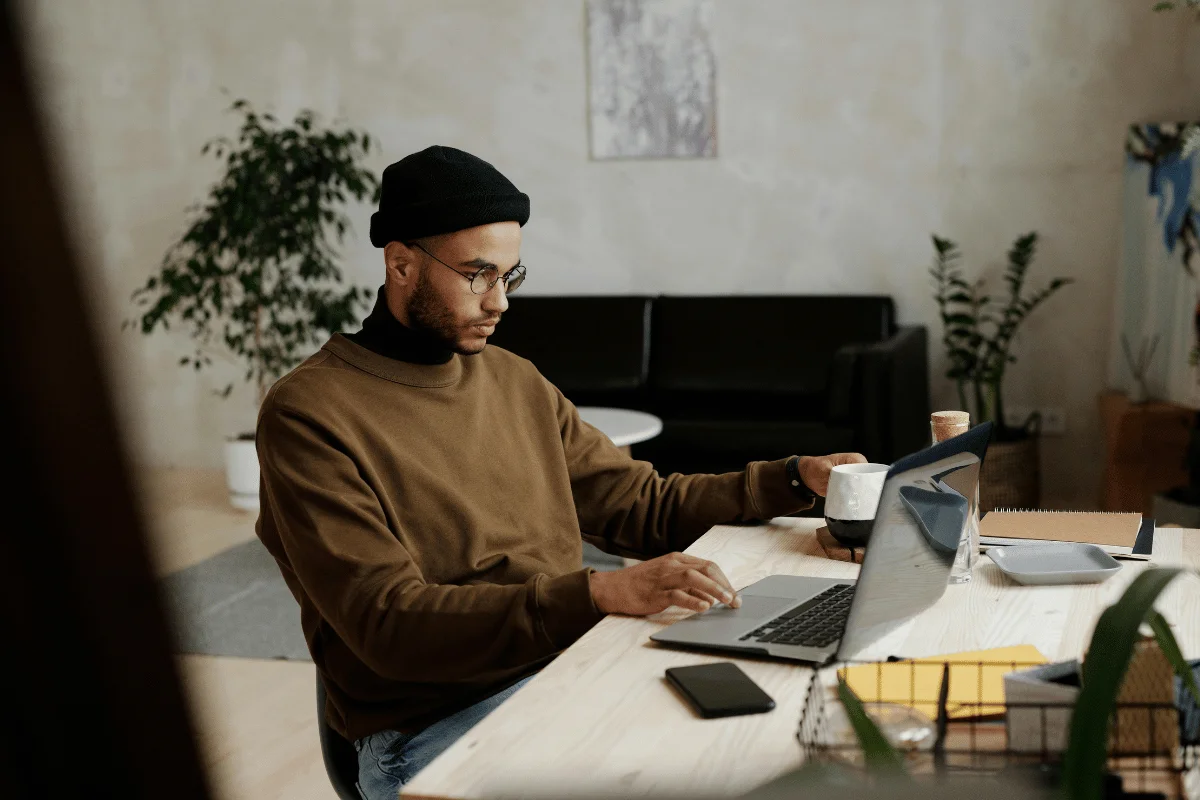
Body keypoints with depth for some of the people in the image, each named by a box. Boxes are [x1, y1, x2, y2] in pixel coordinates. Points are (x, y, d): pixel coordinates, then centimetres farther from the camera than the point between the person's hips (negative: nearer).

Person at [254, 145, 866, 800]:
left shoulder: (516, 383, 16)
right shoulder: (308, 414, -8)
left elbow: (644, 506, 21)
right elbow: (387, 622, -18)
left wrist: (798, 479, 7)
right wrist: (600, 593, -27)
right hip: (430, 727, -7)